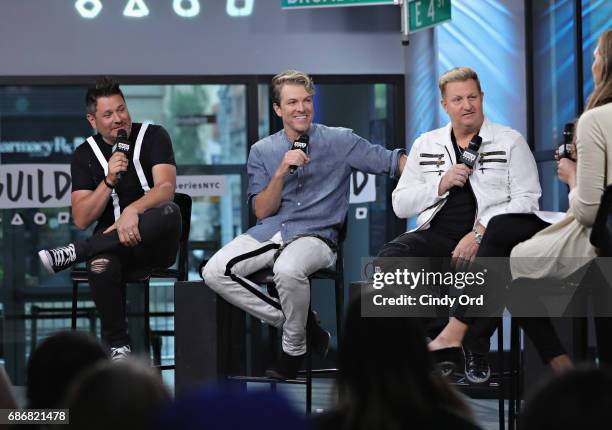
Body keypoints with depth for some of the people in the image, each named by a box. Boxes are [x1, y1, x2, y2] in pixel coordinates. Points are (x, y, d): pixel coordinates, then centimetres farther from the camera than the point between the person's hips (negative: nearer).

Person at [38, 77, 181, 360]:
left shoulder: (153, 136, 2)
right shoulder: (85, 155, 7)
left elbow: (166, 188, -14)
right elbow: (82, 220, -1)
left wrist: (132, 211, -32)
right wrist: (109, 180, -14)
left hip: (155, 243, 0)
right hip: (111, 240, 0)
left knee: (169, 211, -36)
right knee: (100, 265, -37)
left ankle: (75, 252, -28)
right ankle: (118, 346, -18)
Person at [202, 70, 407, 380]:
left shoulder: (340, 141, 4)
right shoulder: (262, 151, 12)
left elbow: (393, 162, 0)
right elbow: (262, 211, 6)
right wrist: (281, 172, -9)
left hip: (315, 234, -4)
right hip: (269, 233, 4)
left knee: (288, 270, -38)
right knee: (215, 272, -20)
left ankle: (294, 349, -12)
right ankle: (291, 321, -6)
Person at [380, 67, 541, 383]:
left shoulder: (510, 142, 6)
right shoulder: (425, 145, 17)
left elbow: (526, 201, -4)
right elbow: (400, 205, 12)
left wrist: (479, 234, -16)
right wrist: (441, 185, -5)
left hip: (486, 238, -3)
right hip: (435, 236, 3)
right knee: (388, 261, -27)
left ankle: (476, 350, -8)